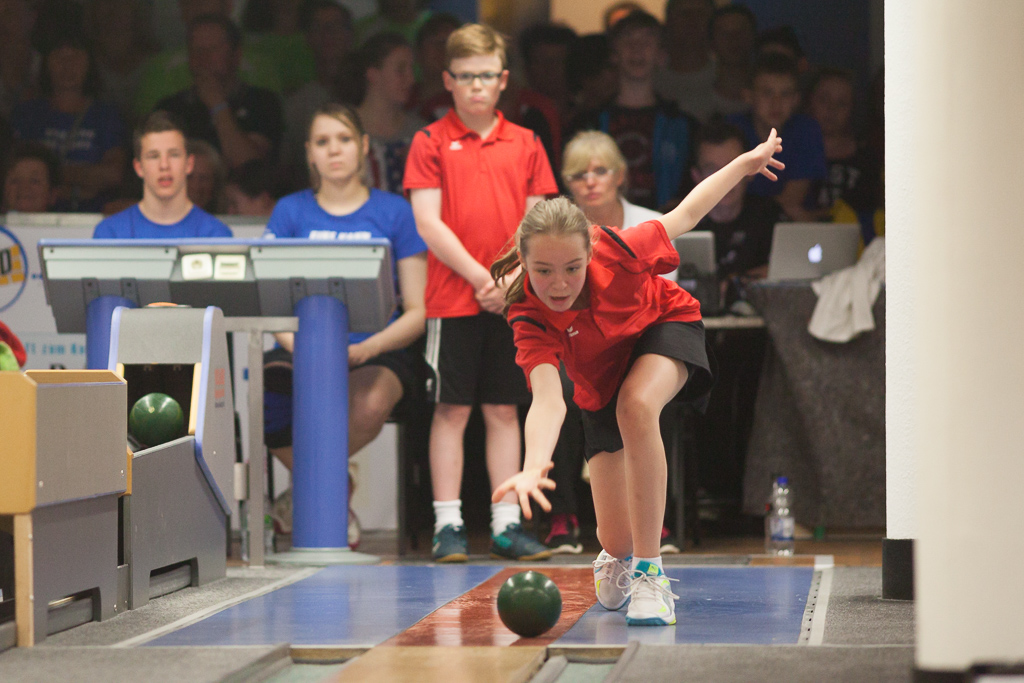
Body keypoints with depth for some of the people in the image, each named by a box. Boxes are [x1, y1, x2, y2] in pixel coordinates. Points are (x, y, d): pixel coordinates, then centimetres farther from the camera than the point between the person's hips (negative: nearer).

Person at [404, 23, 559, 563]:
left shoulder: (524, 144, 9)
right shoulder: (431, 142, 1)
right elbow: (428, 223, -6)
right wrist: (479, 277, -12)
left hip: (512, 299, 3)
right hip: (452, 300, -3)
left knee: (503, 412, 6)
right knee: (452, 411, -1)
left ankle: (506, 524, 9)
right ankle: (448, 525, 3)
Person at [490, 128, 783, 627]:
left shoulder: (615, 251, -33)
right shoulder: (529, 321, -34)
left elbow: (681, 217, -13)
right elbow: (548, 400, -50)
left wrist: (747, 162, -4)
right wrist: (533, 467, -70)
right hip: (601, 387, 1)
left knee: (635, 406, -38)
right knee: (618, 542, -4)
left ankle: (650, 573, -30)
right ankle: (616, 560, 39)